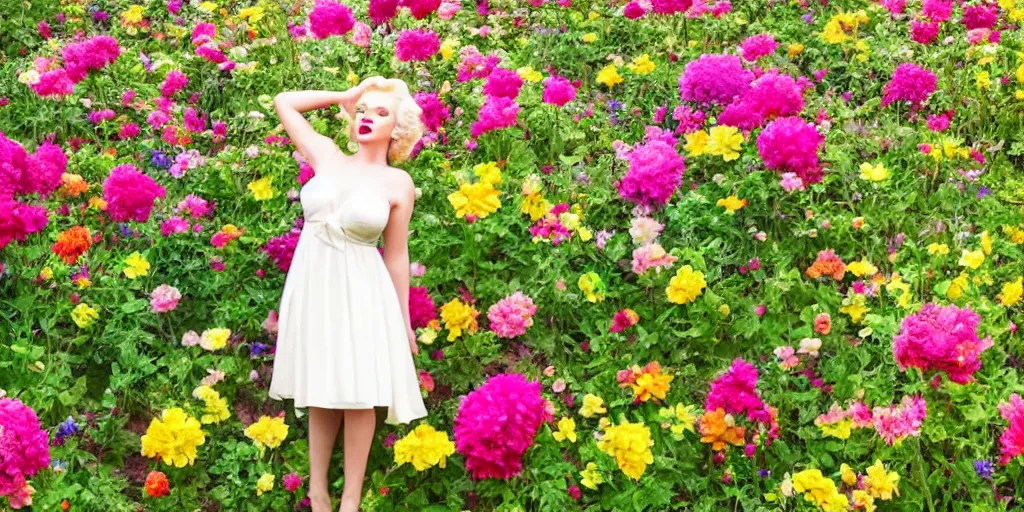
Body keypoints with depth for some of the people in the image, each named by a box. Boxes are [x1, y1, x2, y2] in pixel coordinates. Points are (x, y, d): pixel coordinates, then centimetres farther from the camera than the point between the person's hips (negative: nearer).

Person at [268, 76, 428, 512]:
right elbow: (284, 102, 12)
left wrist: (403, 320, 1)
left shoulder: (398, 184, -2)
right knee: (321, 392, 11)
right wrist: (344, 97, 11)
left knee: (357, 395, 1)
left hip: (359, 290, -3)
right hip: (312, 283, 3)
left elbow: (396, 254, 1)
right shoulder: (325, 155, 4)